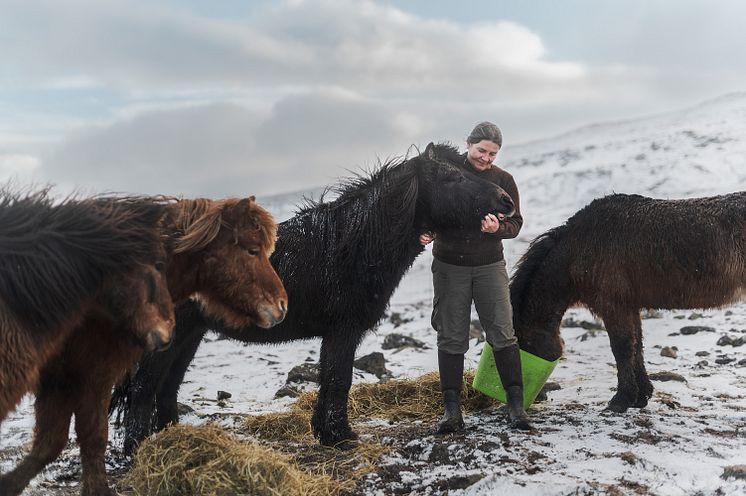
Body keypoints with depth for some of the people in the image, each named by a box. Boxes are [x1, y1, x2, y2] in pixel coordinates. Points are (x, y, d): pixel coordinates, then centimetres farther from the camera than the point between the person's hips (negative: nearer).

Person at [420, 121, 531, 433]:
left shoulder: (503, 180, 2)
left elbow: (516, 223, 1)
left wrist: (498, 228, -21)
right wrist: (426, 232, -14)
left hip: (489, 266, 1)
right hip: (449, 266, 0)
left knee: (503, 334, -2)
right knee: (451, 338, 3)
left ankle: (516, 404, 7)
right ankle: (451, 409, 9)